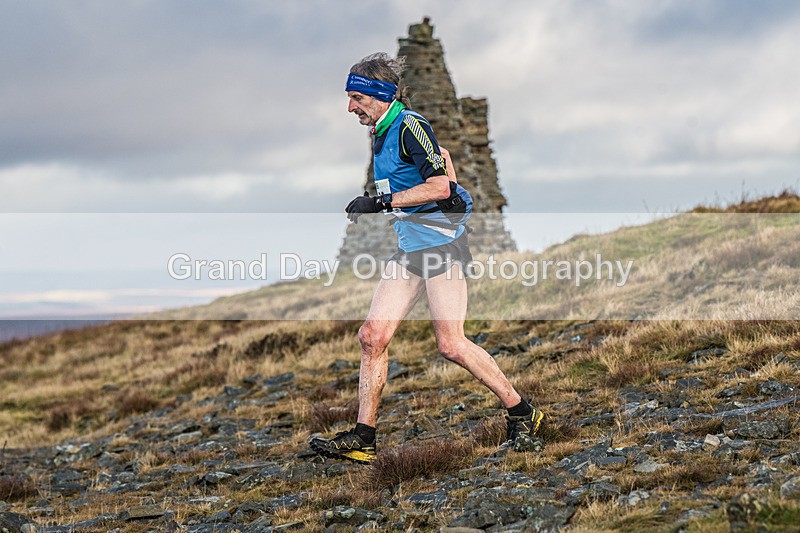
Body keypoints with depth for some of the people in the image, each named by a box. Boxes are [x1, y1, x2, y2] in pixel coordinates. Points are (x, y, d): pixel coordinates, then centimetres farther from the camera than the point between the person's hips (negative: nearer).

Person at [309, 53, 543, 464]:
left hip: (441, 243, -9)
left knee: (450, 344, -10)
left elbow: (440, 185, -22)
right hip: (409, 249, 9)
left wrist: (382, 202, -21)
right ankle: (362, 439, 2)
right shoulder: (382, 134, 16)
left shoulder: (410, 126, -13)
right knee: (372, 336, -1)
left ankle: (521, 414, 6)